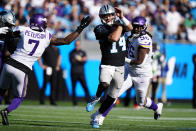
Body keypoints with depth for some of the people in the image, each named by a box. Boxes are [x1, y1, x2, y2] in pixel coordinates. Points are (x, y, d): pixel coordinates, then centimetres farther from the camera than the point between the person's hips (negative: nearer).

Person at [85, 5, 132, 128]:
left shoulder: (118, 24, 8)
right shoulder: (100, 29, -10)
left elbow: (130, 27, -10)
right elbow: (114, 38, -24)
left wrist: (121, 17, -13)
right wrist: (119, 26, -12)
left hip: (120, 67, 5)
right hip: (107, 65, -5)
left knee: (112, 96, 9)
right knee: (104, 83, -37)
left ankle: (97, 117, 22)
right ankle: (96, 98, -7)